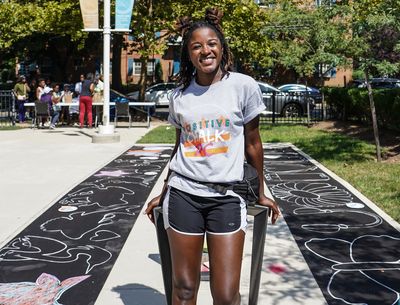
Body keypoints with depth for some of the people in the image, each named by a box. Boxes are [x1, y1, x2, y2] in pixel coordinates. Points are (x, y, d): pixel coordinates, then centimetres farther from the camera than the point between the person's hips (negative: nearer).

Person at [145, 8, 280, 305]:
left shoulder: (244, 86, -3)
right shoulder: (179, 95, 5)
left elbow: (252, 143, 4)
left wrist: (261, 193, 11)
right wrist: (164, 193, 21)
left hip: (227, 197, -2)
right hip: (183, 194, 2)